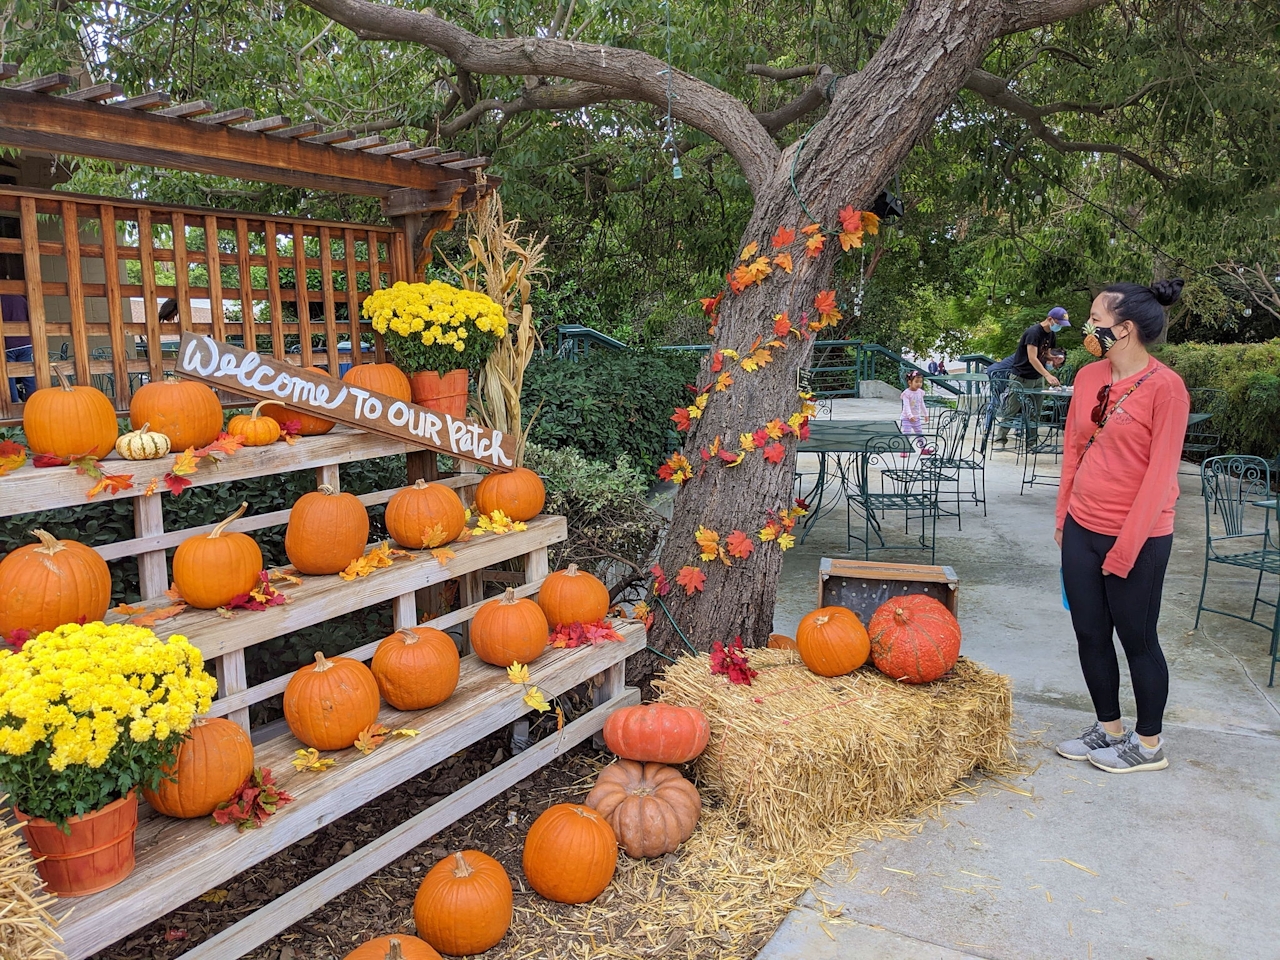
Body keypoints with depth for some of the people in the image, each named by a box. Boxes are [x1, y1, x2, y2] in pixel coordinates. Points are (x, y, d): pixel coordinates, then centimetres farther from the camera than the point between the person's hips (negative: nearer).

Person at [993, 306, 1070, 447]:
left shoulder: (1052, 335, 7)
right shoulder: (1033, 332, -20)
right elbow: (1032, 358, -27)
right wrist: (1048, 376, -34)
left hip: (1038, 378, 8)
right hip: (1021, 377, -8)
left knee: (1035, 413, 6)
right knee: (1011, 411, -2)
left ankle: (1032, 441, 11)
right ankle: (1000, 439, 5)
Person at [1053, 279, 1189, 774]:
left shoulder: (1164, 386, -16)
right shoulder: (1089, 376, 4)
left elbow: (1160, 473, -17)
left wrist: (1126, 548, -16)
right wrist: (1064, 517, 12)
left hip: (1137, 538, -6)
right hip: (1082, 529, 7)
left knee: (1137, 640, 8)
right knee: (1090, 635, 14)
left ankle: (1148, 744, 26)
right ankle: (1108, 728, 32)